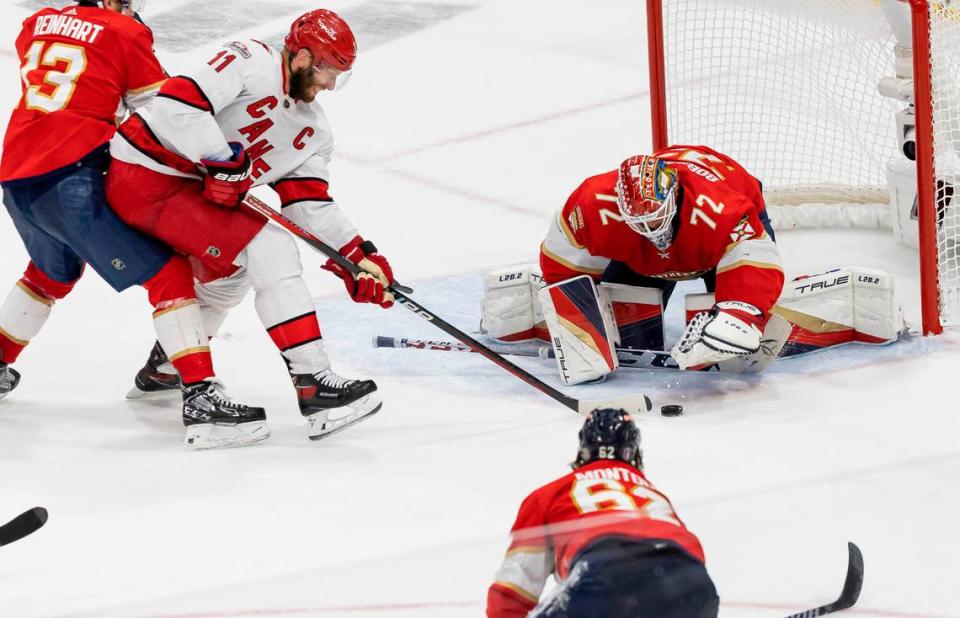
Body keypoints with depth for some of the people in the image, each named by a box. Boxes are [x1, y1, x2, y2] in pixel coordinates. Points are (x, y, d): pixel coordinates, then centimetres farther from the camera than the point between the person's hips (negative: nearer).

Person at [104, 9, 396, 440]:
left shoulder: (313, 131, 11)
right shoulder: (250, 62, -15)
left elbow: (310, 204, 6)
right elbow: (179, 102, -27)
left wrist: (357, 256, -5)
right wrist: (224, 161, -25)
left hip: (184, 184, 10)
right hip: (147, 176, -10)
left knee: (230, 271, 28)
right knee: (270, 251, -17)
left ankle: (165, 366, 48)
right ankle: (313, 388, -21)